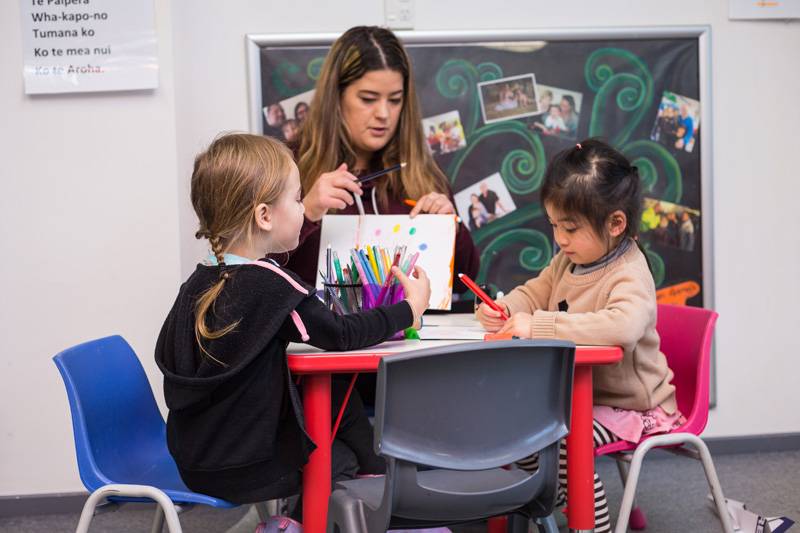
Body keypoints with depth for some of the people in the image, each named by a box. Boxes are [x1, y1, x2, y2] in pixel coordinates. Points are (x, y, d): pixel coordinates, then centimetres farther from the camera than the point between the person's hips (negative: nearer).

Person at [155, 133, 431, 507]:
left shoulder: (196, 285, -1)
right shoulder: (271, 286, -21)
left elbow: (166, 355, 10)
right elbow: (341, 336, -12)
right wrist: (411, 308, 4)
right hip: (246, 472, -7)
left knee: (338, 404, 20)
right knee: (350, 456, 15)